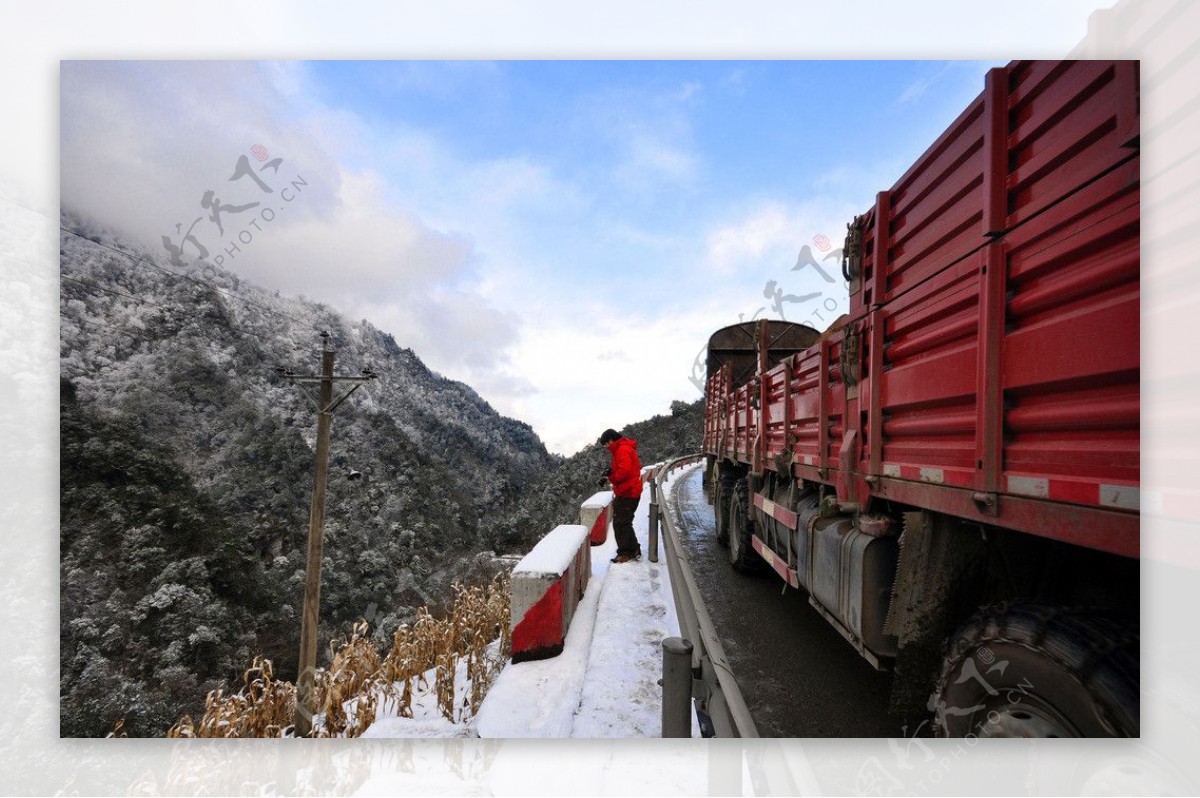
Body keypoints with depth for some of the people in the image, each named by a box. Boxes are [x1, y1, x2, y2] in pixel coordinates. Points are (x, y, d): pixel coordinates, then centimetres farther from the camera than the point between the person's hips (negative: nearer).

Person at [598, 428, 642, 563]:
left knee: (620, 523, -2)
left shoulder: (623, 449, -16)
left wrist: (611, 476, -10)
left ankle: (624, 553, 5)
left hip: (626, 494, -11)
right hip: (631, 492, 11)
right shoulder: (626, 448, 17)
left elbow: (624, 471, -26)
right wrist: (612, 472, 5)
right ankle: (634, 550, 24)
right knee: (625, 523, 17)